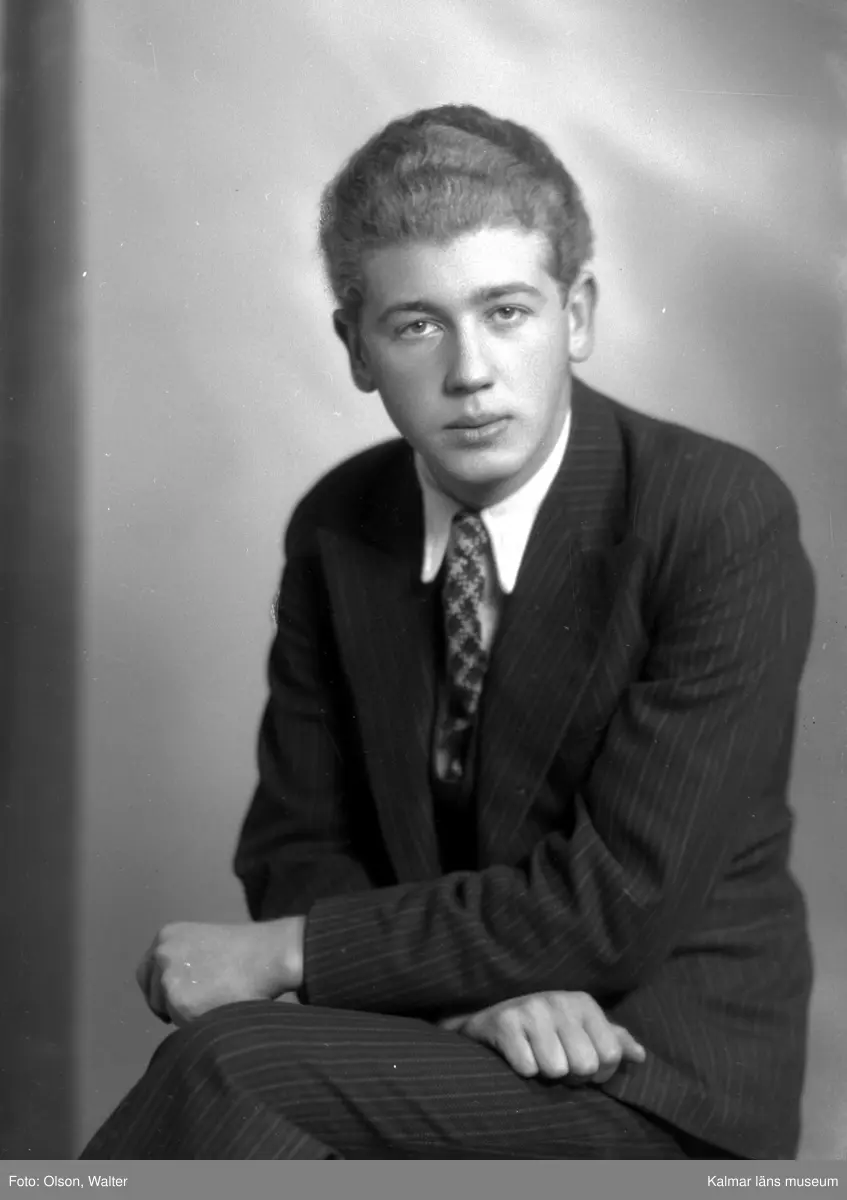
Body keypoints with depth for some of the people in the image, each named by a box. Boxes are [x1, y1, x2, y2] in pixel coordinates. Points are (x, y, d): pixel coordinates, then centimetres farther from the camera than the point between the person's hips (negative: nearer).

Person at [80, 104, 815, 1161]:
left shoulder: (726, 520, -15)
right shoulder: (336, 528, 1)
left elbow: (620, 901, -18)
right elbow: (296, 841, 4)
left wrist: (278, 953, -17)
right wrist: (475, 982, -16)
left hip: (667, 1072, -4)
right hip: (453, 1037, 4)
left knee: (231, 1064, -26)